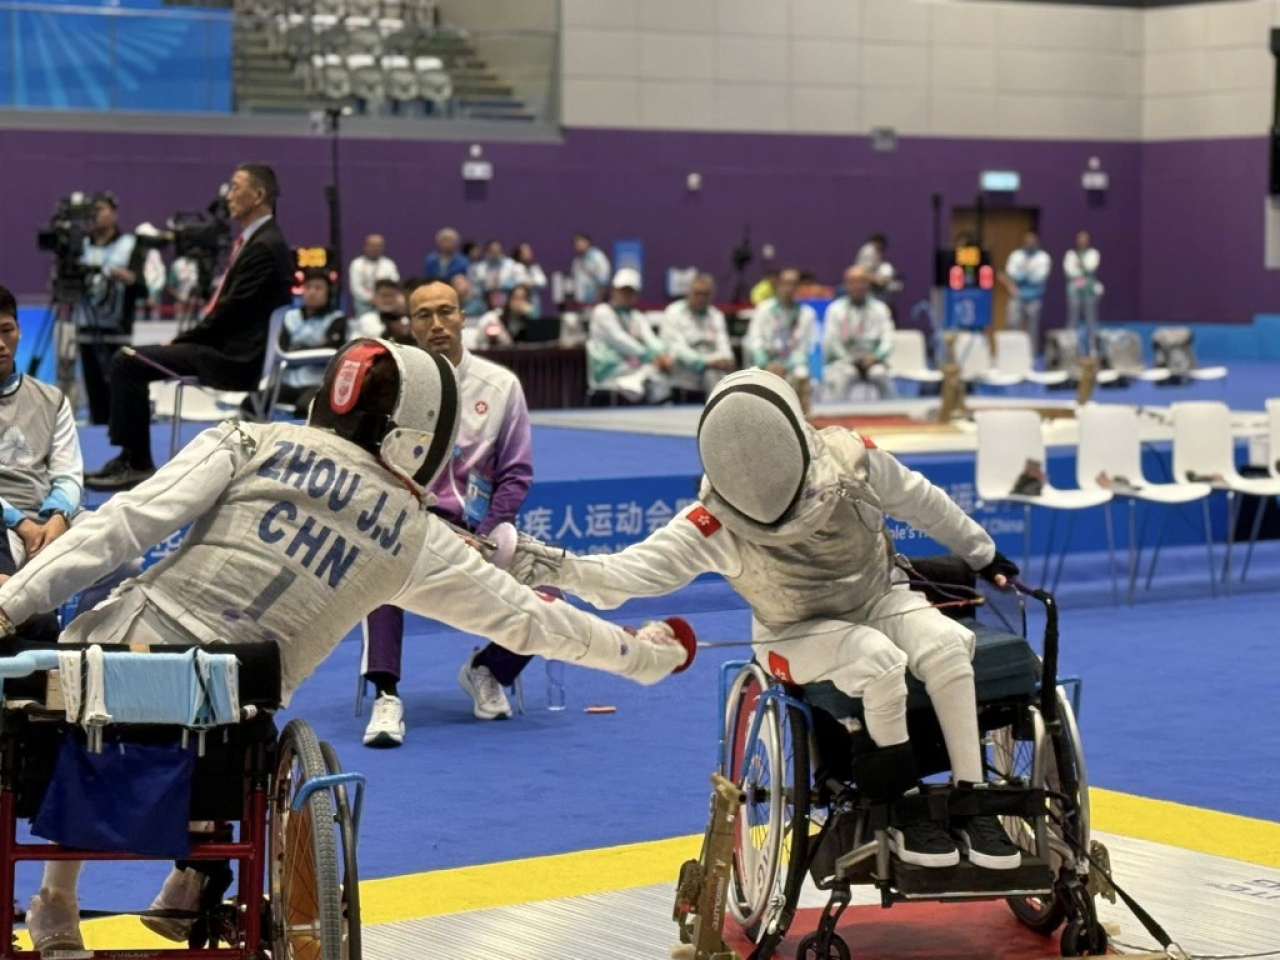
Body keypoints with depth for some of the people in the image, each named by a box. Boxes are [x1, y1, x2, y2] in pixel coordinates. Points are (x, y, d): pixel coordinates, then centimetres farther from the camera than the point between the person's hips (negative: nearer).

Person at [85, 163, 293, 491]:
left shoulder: (265, 245, -16)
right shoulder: (256, 240, 15)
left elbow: (230, 311, -19)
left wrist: (181, 340, -9)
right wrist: (183, 340, 8)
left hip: (234, 356, -10)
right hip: (226, 346, 10)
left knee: (128, 363, -15)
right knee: (130, 360, 14)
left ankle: (137, 463, -7)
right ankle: (129, 458, 13)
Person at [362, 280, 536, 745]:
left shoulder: (500, 384, 3)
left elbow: (516, 473, 5)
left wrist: (484, 540, -8)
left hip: (480, 532, 2)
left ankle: (487, 670, 14)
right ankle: (386, 697, -33)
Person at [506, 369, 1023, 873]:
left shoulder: (849, 459, -22)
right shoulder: (717, 522, -27)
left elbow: (921, 502, -4)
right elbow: (639, 568, -32)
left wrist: (983, 555, 10)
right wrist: (557, 567, -49)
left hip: (878, 599, 3)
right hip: (801, 634, -3)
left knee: (946, 644, -26)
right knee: (878, 661, -32)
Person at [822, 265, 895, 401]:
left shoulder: (880, 309, 12)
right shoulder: (835, 309, 9)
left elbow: (887, 340, 4)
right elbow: (830, 340, 2)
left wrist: (874, 357, -15)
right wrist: (849, 359, -13)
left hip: (870, 360, 1)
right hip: (843, 360, -1)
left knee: (881, 375, -32)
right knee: (845, 375, -35)